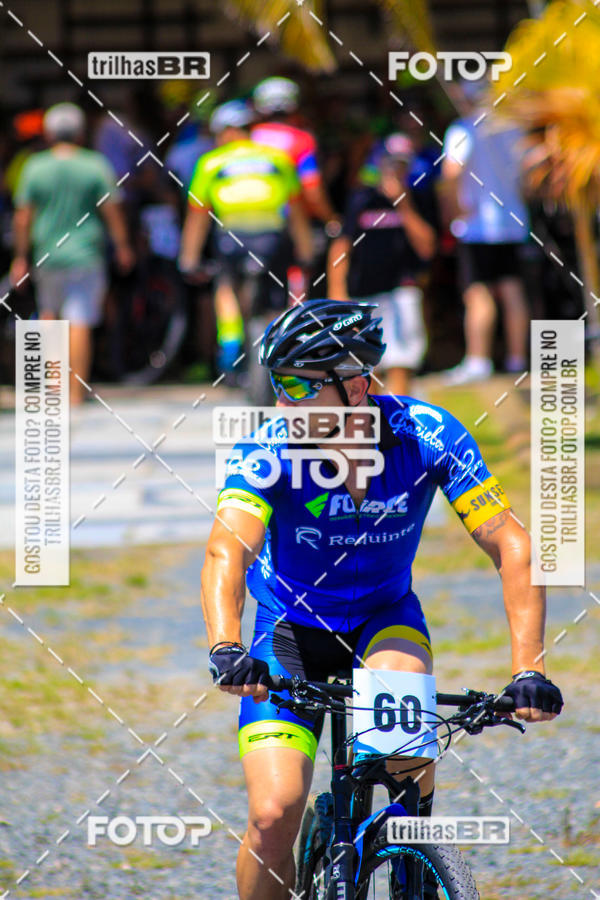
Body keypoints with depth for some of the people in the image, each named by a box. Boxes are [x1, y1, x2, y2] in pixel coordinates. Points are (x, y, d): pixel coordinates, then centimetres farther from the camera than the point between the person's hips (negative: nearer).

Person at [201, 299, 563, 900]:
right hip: (289, 628, 0)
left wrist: (528, 671, -36)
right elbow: (227, 551, -39)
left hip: (385, 618, 0)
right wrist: (225, 648, -59)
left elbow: (509, 545, -25)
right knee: (273, 815, -18)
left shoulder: (426, 436, -24)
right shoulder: (268, 449, -26)